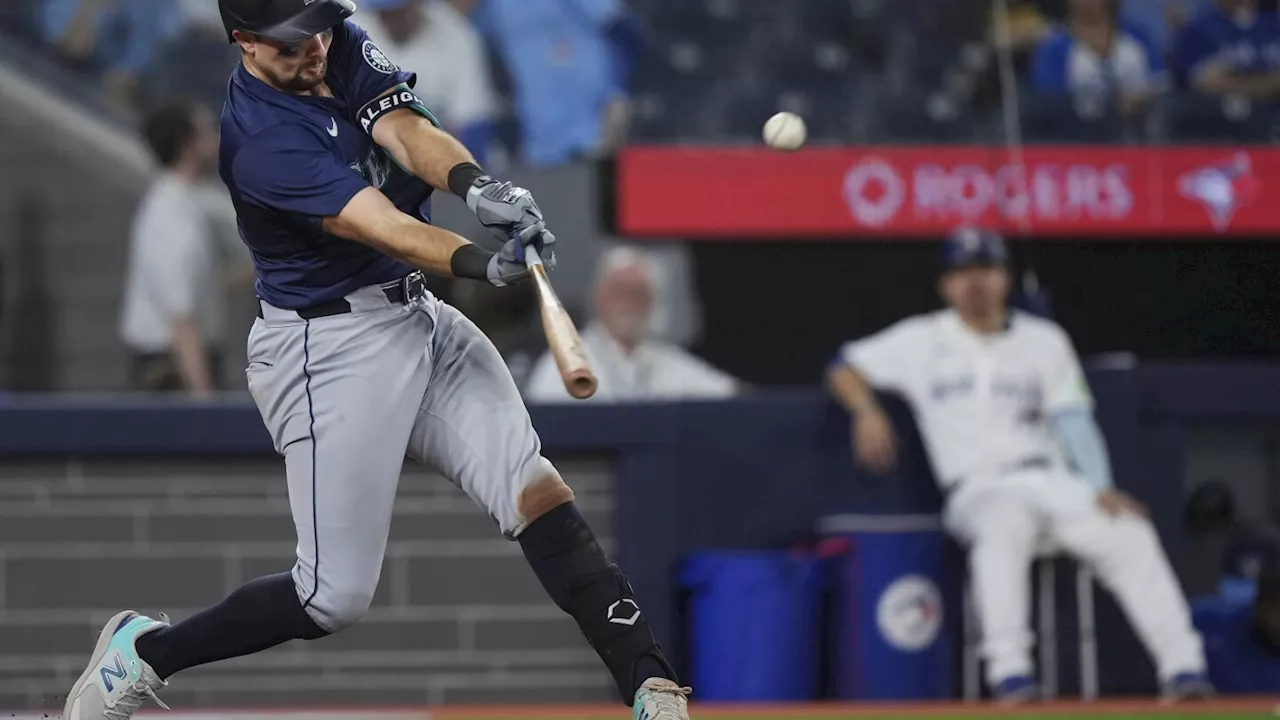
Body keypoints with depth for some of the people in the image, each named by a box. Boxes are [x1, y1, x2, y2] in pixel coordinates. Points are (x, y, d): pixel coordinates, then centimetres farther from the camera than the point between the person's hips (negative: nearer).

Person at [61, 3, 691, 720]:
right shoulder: (261, 140, -21)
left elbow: (405, 131, -15)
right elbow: (380, 225, -31)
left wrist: (474, 183, -37)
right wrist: (482, 263, -47)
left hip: (419, 315, 7)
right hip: (330, 350, -7)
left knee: (537, 490, -10)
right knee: (335, 598, -6)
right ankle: (142, 651, 14)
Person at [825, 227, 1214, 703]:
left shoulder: (1044, 341, 13)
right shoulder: (923, 341, 10)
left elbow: (1074, 421, 7)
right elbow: (845, 368, 14)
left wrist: (1102, 490, -9)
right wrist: (867, 411, -9)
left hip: (1053, 482, 3)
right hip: (977, 493, -3)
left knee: (1129, 535, -24)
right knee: (1004, 527, -39)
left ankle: (1183, 668, -26)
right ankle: (1009, 674, -47)